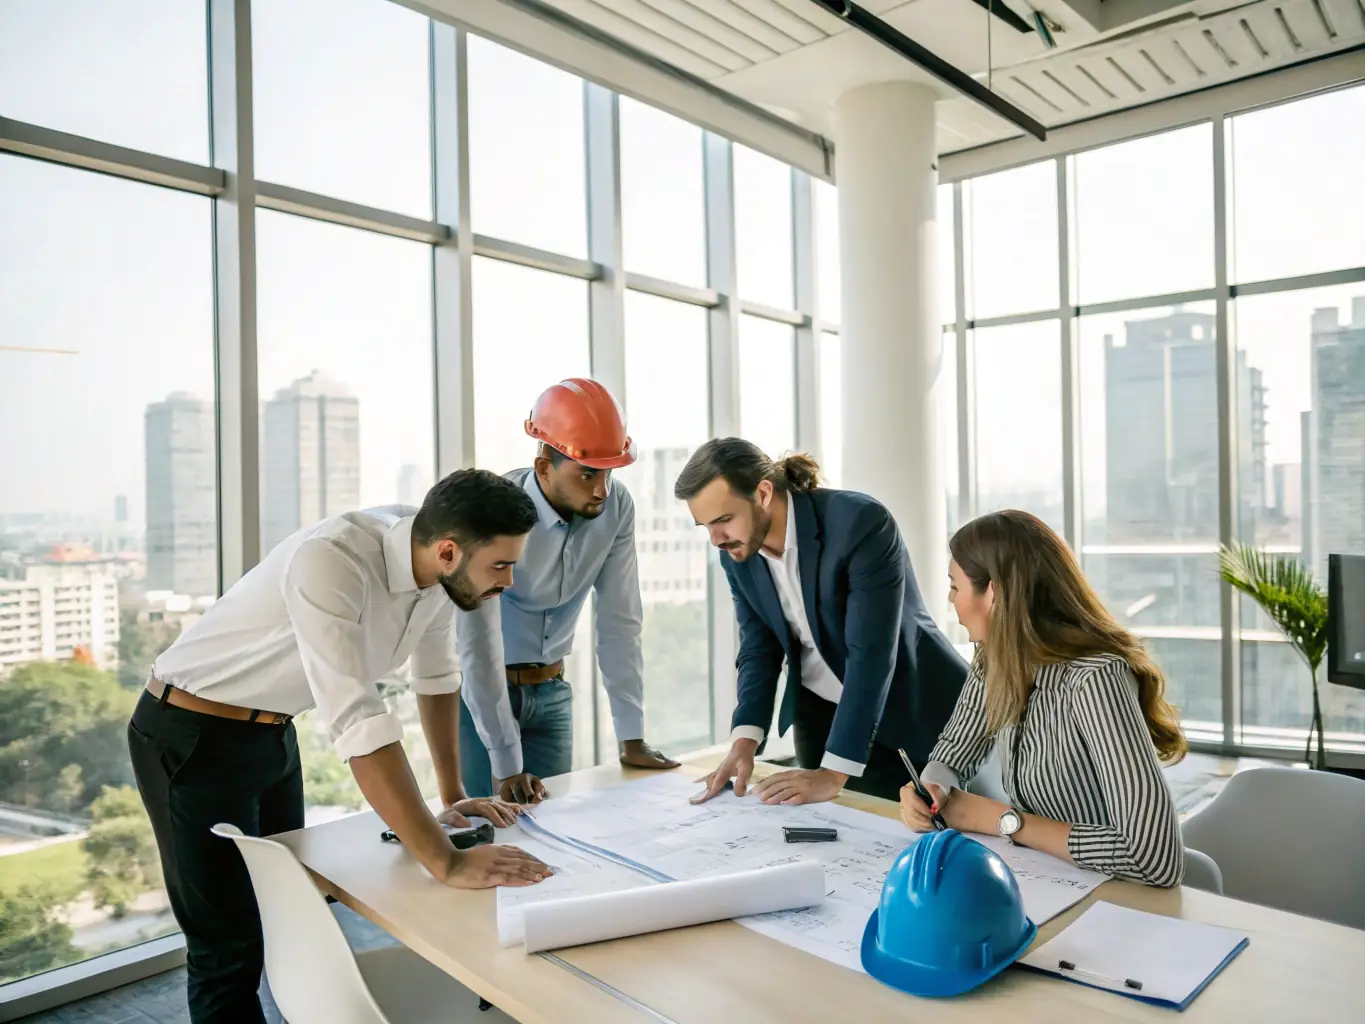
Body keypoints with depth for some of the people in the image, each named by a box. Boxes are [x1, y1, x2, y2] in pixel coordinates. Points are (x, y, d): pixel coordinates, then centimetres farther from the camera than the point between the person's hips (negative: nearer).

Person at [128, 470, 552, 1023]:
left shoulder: (438, 567, -11)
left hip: (274, 732, 7)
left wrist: (453, 797, 5)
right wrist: (446, 863, -40)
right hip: (191, 736, -7)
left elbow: (436, 677, 4)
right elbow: (357, 724, -42)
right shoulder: (330, 562, -36)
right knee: (231, 945, 0)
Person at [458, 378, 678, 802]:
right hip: (480, 690, -3)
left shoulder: (617, 506, -14)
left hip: (550, 690, 4)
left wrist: (632, 738, -10)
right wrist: (506, 765, -29)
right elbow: (480, 643, -29)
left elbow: (620, 620, -10)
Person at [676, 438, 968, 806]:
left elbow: (871, 653, -31)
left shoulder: (860, 523, -29)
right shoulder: (736, 552, -8)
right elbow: (759, 648, -2)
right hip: (818, 712, 5)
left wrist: (834, 773, -32)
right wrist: (744, 741, -17)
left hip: (912, 708, -5)